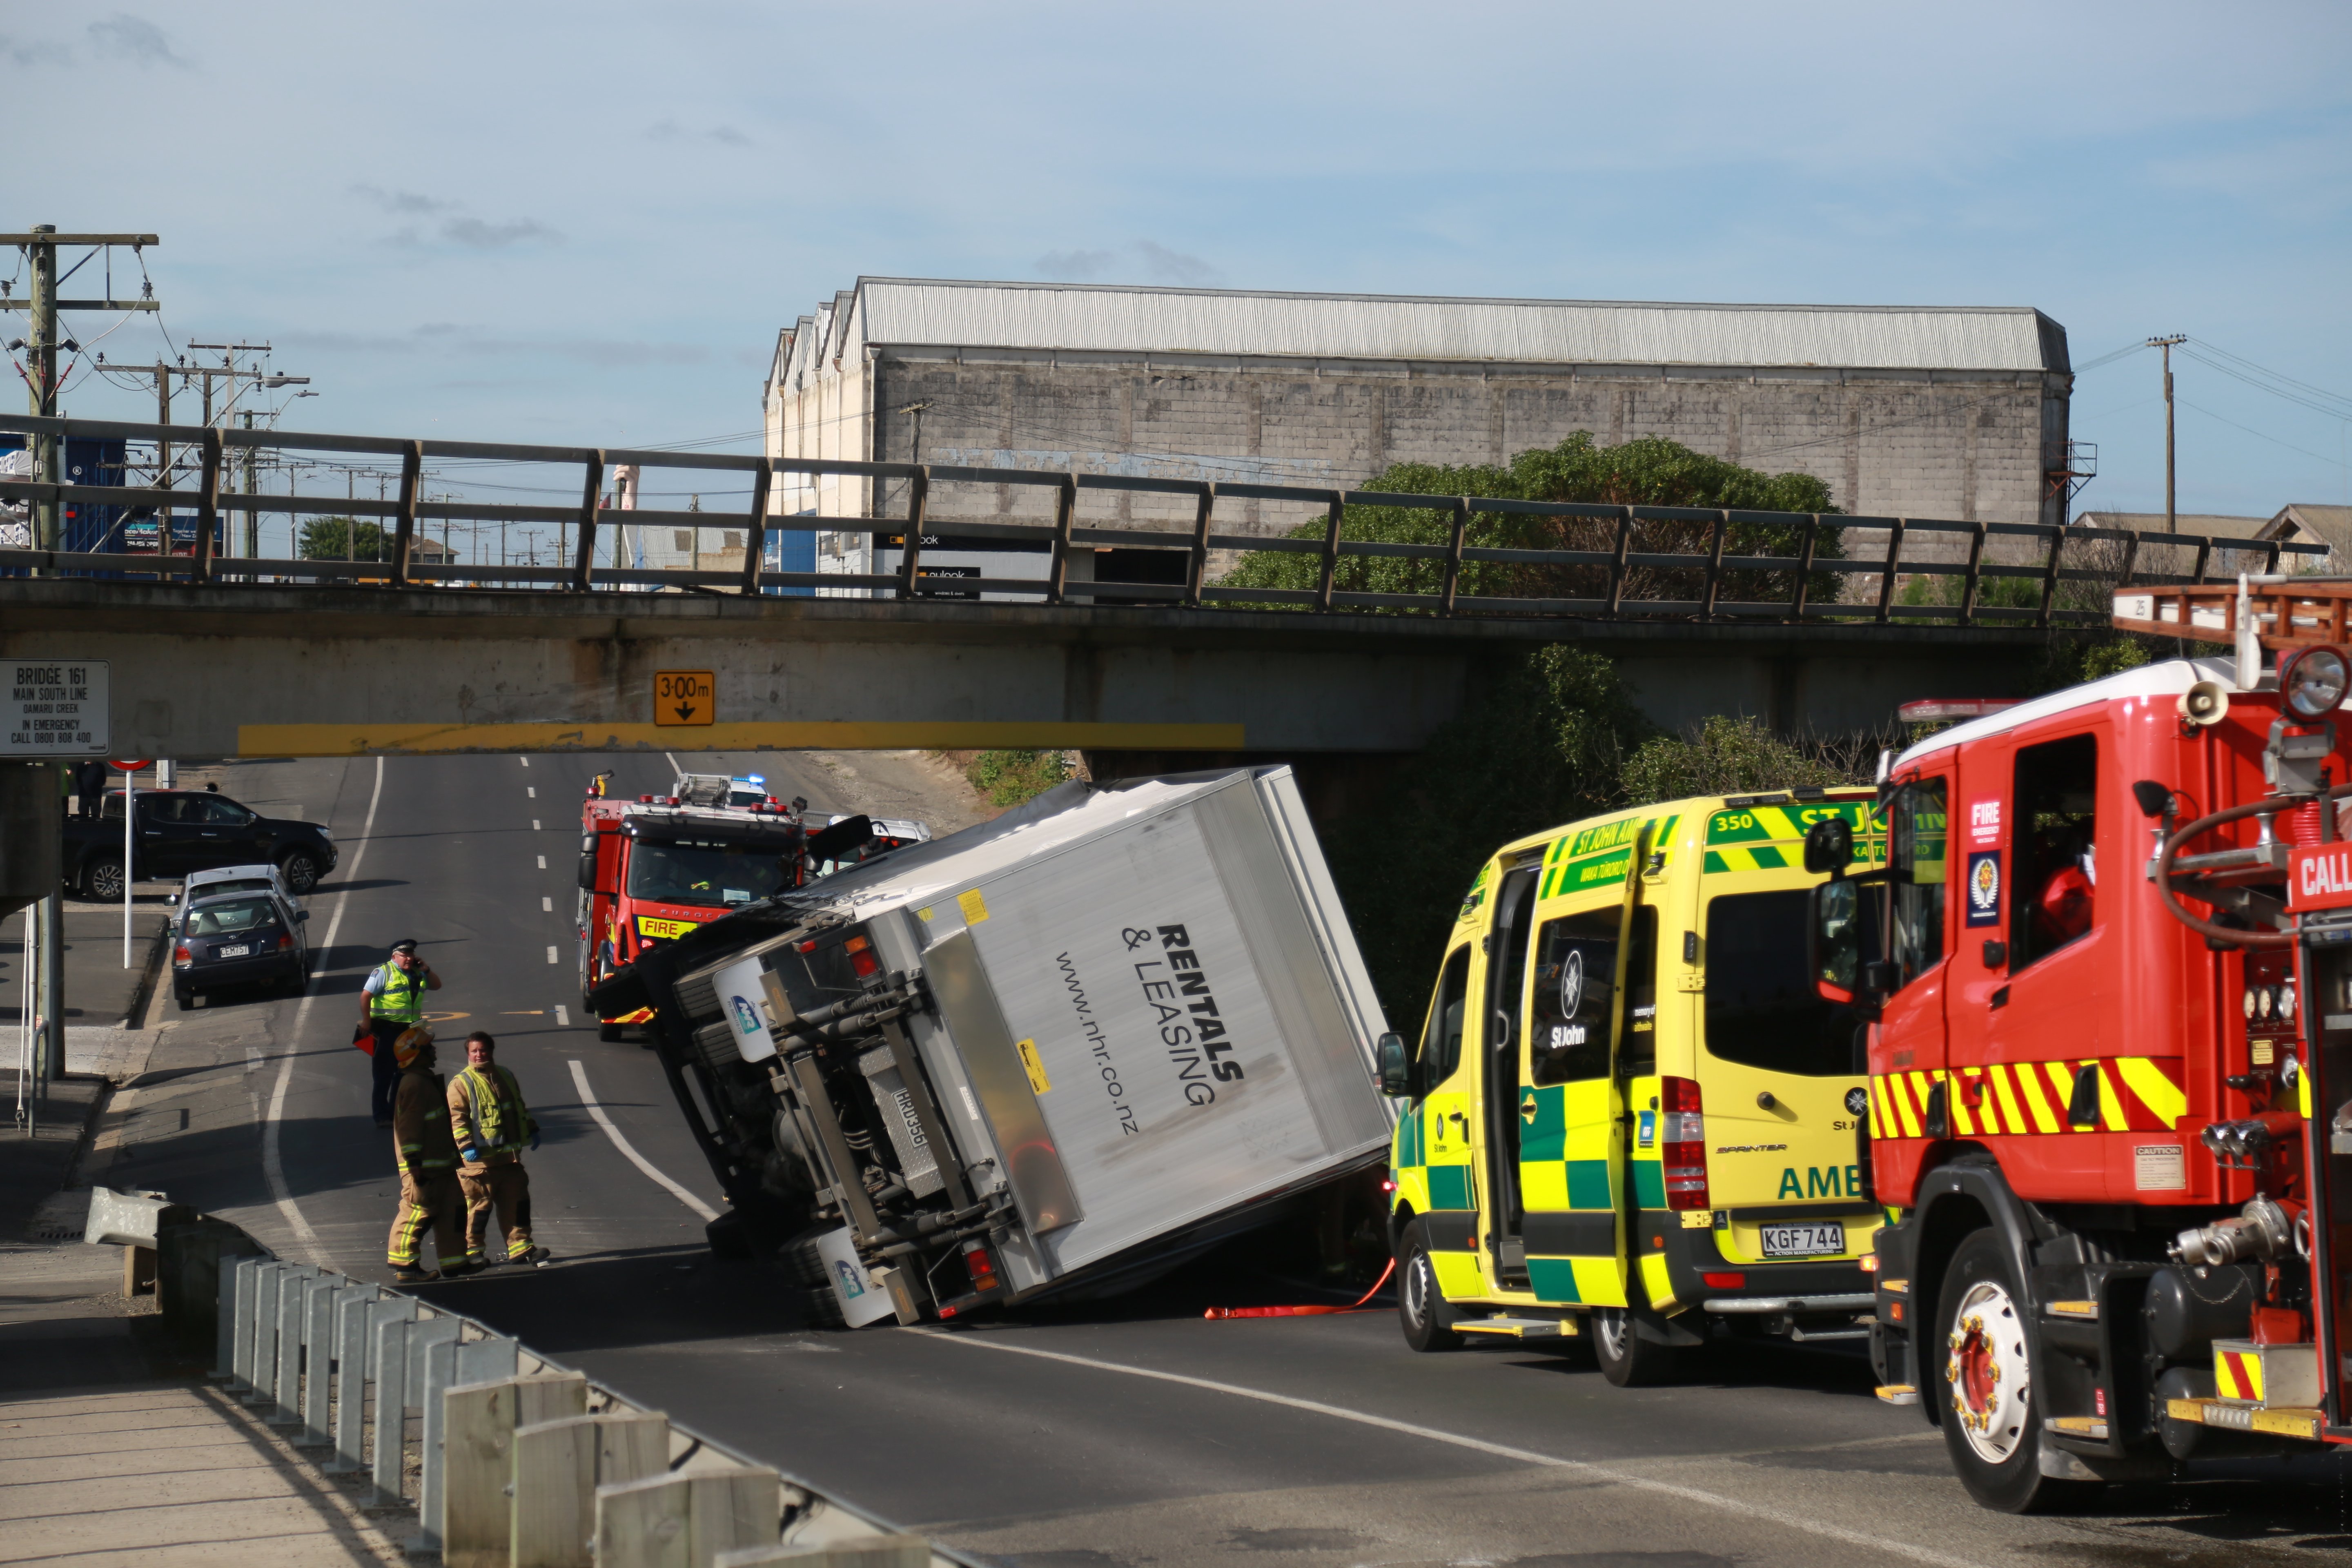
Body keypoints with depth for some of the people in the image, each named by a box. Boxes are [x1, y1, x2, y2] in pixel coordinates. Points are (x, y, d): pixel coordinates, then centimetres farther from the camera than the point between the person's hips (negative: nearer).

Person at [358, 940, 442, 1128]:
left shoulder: (417, 973, 14)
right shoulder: (384, 972, -8)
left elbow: (437, 985, 22)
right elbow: (366, 996, -13)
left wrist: (426, 970, 4)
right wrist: (366, 1020, -19)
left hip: (410, 1030, 7)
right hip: (387, 1029, -7)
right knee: (384, 1074, -3)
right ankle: (382, 1117, 0)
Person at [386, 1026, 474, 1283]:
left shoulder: (429, 1081, 15)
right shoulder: (413, 1084, -18)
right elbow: (409, 1127, -21)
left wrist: (453, 1153, 29)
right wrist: (415, 1164, -23)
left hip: (441, 1163, 11)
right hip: (423, 1166, -11)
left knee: (453, 1209, 11)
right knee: (418, 1212, -5)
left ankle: (454, 1264, 15)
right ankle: (404, 1266, 2)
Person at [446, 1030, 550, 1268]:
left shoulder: (506, 1077, 15)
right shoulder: (461, 1084, -5)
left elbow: (519, 1108, 27)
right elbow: (457, 1119, -12)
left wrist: (531, 1131, 21)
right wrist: (466, 1145, -22)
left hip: (509, 1157, 6)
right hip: (479, 1159, -6)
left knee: (517, 1202, 8)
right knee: (478, 1206, -3)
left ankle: (520, 1248, 15)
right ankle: (471, 1251, 6)